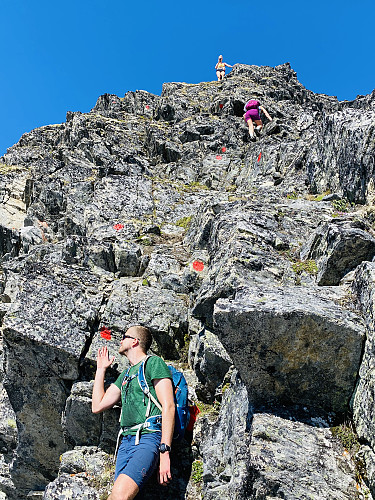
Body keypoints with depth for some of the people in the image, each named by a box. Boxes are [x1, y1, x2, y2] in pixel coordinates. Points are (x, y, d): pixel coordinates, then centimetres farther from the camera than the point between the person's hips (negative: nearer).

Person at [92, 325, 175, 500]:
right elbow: (97, 406, 26)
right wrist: (101, 369, 28)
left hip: (148, 438, -7)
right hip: (126, 441, 7)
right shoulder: (125, 374, 26)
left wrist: (165, 453, -17)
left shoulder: (153, 363, 2)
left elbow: (168, 407, -9)